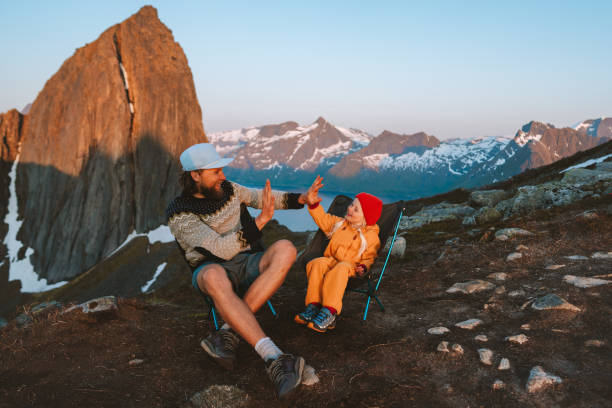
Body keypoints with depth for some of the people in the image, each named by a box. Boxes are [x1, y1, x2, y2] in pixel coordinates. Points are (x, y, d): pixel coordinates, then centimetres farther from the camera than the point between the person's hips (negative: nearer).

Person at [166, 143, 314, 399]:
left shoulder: (228, 189, 9)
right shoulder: (180, 215, -10)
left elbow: (260, 197, 22)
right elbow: (221, 250, -20)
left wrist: (300, 199, 8)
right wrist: (260, 221, -26)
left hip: (248, 264, 5)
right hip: (213, 267, -5)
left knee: (285, 249, -27)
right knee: (214, 277, -43)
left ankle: (228, 332, -31)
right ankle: (273, 359, -49)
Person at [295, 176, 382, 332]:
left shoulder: (370, 237, 0)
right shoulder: (339, 223, 15)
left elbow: (369, 257, 2)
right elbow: (323, 220, 20)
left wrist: (363, 267, -18)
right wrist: (313, 204, 8)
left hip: (350, 265, -4)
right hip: (331, 259, 4)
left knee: (341, 269, -40)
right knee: (317, 264, -30)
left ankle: (329, 312, -43)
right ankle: (314, 305, -34)